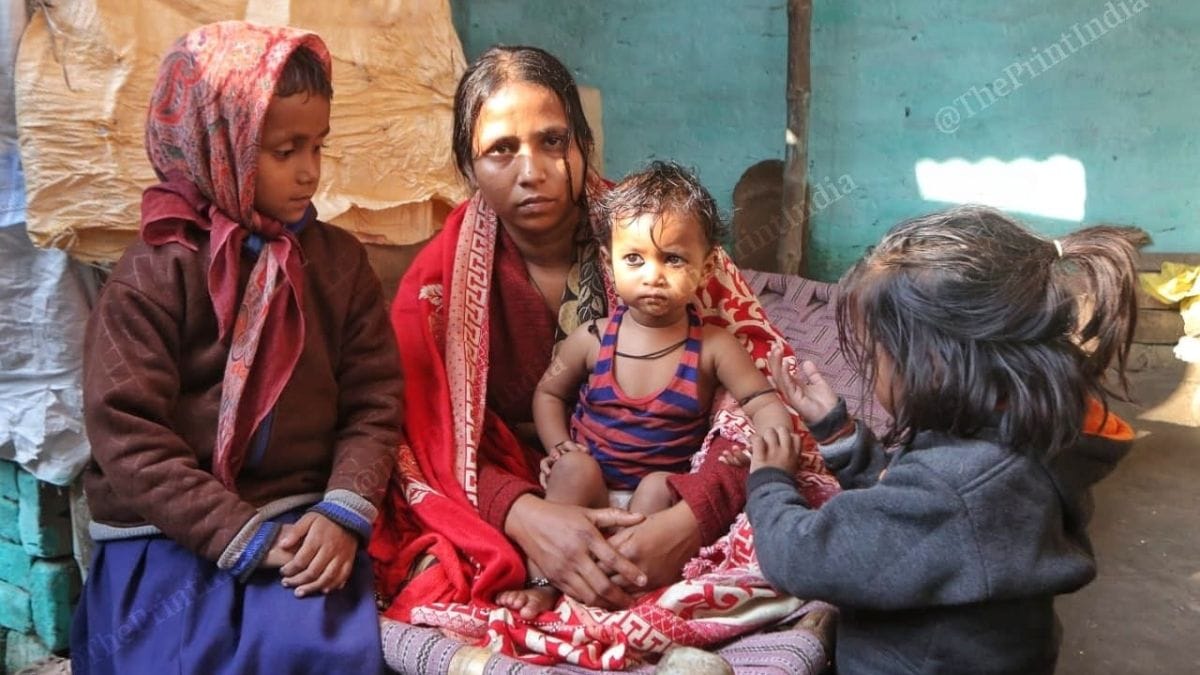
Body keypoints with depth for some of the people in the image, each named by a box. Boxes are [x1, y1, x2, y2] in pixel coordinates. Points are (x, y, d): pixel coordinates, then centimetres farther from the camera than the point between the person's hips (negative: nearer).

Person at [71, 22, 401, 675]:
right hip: (168, 538, -2)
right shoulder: (152, 276, -7)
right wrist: (245, 537, -16)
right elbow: (127, 436, -12)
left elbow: (373, 400, 2)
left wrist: (343, 511, -14)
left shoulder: (339, 260, 4)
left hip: (303, 524, 2)